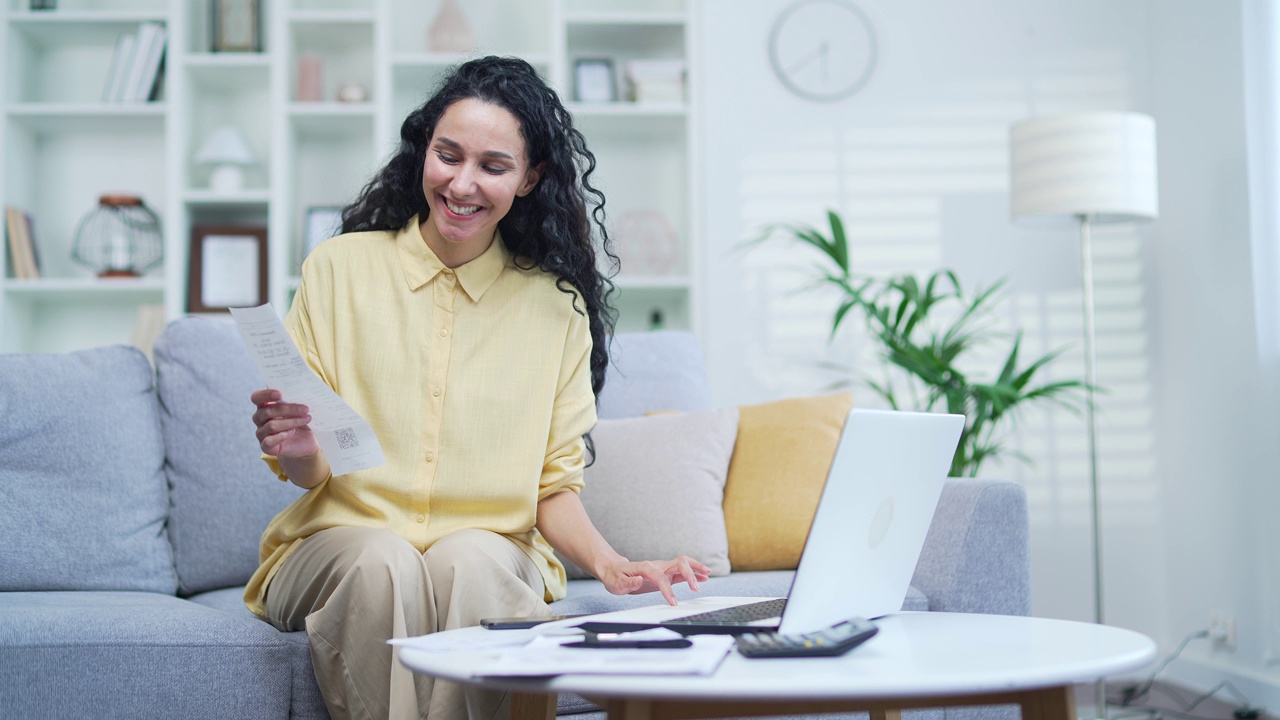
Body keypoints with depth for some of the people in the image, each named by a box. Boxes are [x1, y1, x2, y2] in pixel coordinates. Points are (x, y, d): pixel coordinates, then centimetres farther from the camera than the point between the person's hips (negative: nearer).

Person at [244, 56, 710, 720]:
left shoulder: (556, 305, 7)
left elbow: (555, 485, 7)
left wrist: (611, 566, -13)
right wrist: (298, 452, -20)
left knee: (471, 560, -33)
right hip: (344, 538, 0)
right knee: (386, 562, -33)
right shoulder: (339, 267, 3)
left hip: (491, 550, 1)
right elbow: (311, 471, 4)